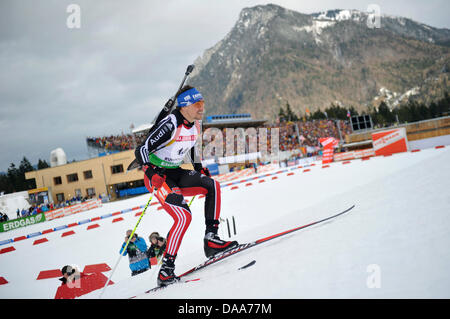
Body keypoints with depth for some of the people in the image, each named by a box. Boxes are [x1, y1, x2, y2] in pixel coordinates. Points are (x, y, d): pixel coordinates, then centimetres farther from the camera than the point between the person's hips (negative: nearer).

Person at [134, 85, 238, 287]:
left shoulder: (195, 125, 2)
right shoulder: (170, 125, -22)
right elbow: (141, 151, -23)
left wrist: (199, 168, 18)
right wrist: (151, 173, -36)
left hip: (176, 174, 8)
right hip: (157, 175, -8)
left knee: (212, 185, -13)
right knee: (183, 216, -22)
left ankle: (211, 239, -11)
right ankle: (166, 269, -18)